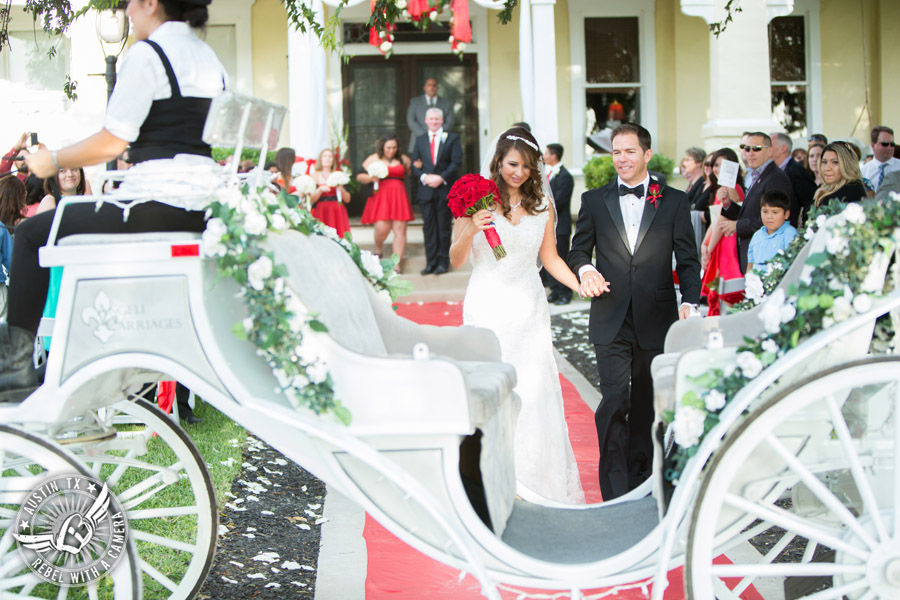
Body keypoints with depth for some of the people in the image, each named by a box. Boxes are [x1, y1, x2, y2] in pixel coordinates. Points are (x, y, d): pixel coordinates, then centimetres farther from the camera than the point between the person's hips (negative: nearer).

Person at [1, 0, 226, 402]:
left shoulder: (147, 53, -8)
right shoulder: (209, 57, 18)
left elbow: (111, 142, -12)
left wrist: (53, 161, 1)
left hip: (158, 209, -9)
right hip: (204, 210, 9)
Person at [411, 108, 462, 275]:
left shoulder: (452, 139, 6)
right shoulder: (420, 140, 15)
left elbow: (456, 163, -3)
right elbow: (414, 164, 10)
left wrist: (441, 178, -15)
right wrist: (424, 177, -10)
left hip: (445, 189, -2)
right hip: (426, 190, 3)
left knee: (444, 226, 0)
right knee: (428, 226, 2)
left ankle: (443, 261, 6)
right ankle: (431, 262, 5)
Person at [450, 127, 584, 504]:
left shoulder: (542, 205, 9)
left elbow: (550, 258, 15)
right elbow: (455, 260, 0)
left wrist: (582, 286, 2)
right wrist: (470, 231, -18)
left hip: (529, 309, 2)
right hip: (487, 307, -2)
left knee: (535, 389, -4)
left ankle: (536, 480, 8)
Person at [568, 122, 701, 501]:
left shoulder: (674, 201, 5)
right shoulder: (594, 201, 8)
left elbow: (688, 260, 3)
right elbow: (578, 250, 11)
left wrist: (690, 301, -12)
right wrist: (585, 269, -12)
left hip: (656, 322, 1)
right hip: (611, 322, -1)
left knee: (646, 405, 11)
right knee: (615, 402, -9)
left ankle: (640, 480, 25)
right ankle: (615, 493, -6)